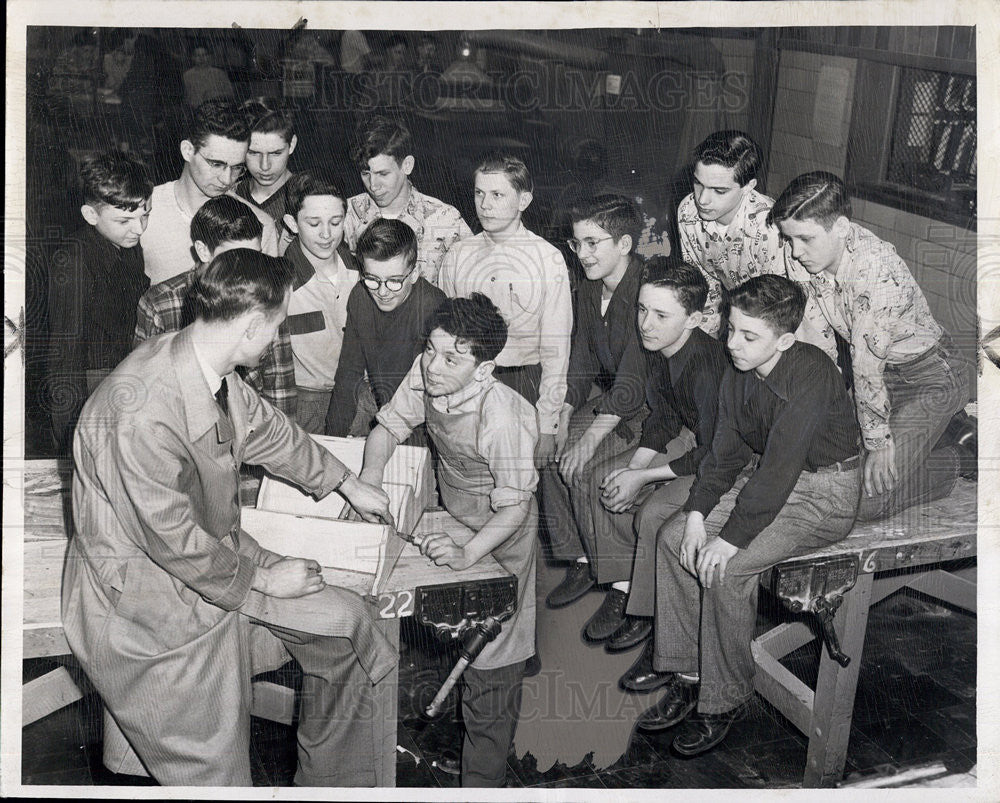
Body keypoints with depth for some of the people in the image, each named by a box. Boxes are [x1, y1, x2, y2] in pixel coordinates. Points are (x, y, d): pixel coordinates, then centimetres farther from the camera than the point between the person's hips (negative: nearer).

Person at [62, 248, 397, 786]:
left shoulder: (212, 368, -6)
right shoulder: (144, 413, -34)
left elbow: (266, 429, 13)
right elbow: (173, 539, -25)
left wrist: (349, 485, 24)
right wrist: (262, 577, -12)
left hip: (216, 554, 9)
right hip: (142, 602, -9)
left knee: (344, 621, 7)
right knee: (215, 774, -1)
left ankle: (335, 782, 24)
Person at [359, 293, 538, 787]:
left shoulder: (502, 419, -35)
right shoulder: (425, 374, -17)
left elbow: (514, 507, -27)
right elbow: (389, 425, 0)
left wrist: (468, 554, -37)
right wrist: (370, 474, -17)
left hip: (499, 541, -6)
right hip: (452, 521, 6)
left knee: (489, 668, 4)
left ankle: (482, 782, 18)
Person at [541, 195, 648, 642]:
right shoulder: (588, 290, 6)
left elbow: (634, 379, -27)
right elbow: (580, 368, 9)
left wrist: (589, 439, -29)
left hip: (653, 408, -8)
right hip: (609, 398, 8)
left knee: (578, 465, -26)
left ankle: (622, 585, -14)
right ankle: (581, 561, 3)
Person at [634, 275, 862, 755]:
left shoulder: (810, 375, -26)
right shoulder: (737, 377, 0)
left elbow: (781, 466, -29)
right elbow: (726, 452, 6)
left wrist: (732, 537, -27)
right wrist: (697, 512, -8)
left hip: (824, 494, -8)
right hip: (765, 478, 8)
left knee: (723, 568, -25)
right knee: (673, 538, -5)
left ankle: (725, 700, -6)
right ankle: (687, 677, 3)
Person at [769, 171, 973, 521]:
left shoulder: (877, 273, -34)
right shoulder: (802, 252, -13)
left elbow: (868, 365, -28)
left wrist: (878, 443, -20)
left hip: (930, 377, -8)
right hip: (881, 370, 8)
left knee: (865, 500, -13)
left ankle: (962, 456, 10)